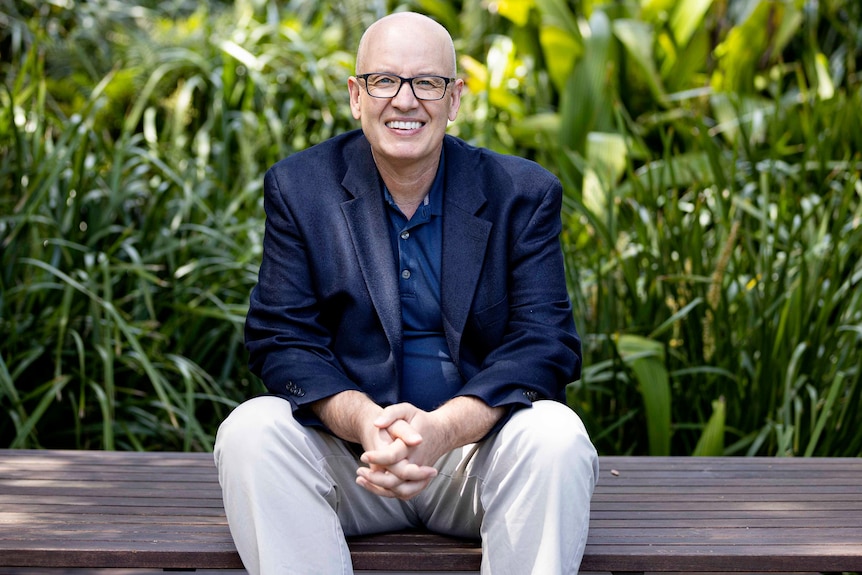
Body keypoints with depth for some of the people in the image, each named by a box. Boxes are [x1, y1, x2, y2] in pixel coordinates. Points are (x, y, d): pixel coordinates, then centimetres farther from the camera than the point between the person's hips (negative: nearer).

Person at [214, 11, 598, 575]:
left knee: (555, 438, -30)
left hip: (478, 447, 0)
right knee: (250, 431, -27)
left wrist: (442, 429, -28)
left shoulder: (524, 194, 0)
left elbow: (545, 345, -9)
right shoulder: (300, 186, 2)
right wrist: (365, 422, -26)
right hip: (347, 453, 0)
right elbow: (282, 340, -5)